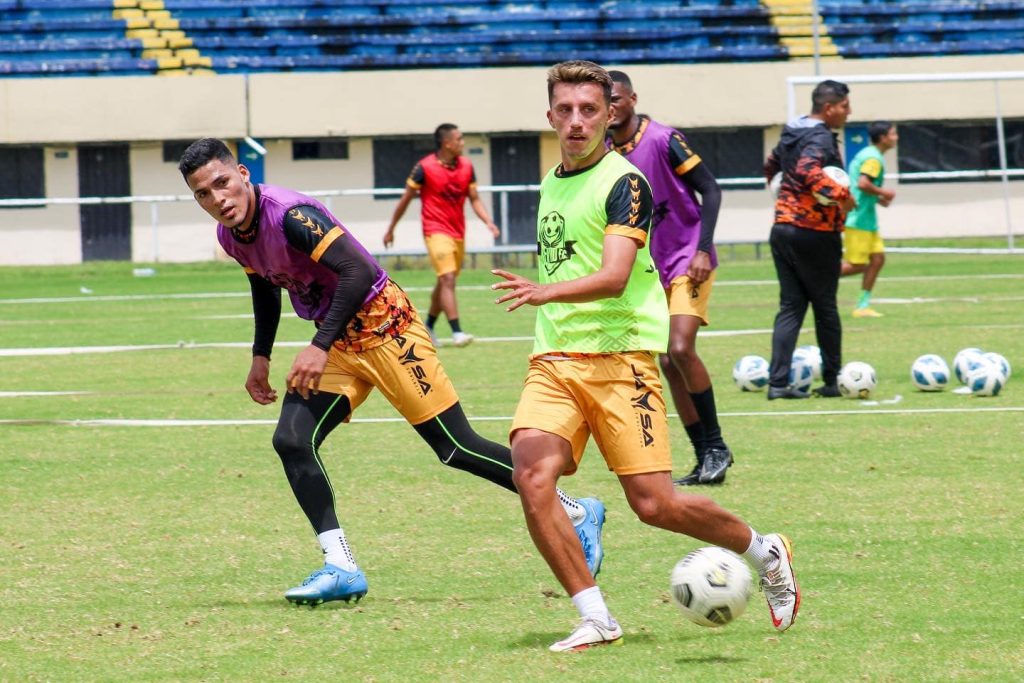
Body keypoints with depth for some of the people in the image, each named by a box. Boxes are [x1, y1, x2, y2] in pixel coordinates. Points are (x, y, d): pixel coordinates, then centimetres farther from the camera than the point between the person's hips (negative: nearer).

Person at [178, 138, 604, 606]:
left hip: (383, 327, -8)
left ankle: (577, 514, 9)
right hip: (338, 342, 8)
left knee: (457, 449, -5)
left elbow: (358, 272, -31)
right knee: (292, 441, -9)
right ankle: (341, 568, -6)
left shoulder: (289, 215, -26)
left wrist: (320, 347, -32)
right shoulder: (230, 237, 1)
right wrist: (260, 357, 20)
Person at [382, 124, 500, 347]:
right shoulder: (424, 167, -10)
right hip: (436, 231, -6)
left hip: (458, 232, 6)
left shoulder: (466, 167, 4)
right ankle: (456, 332, -23)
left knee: (444, 282, 14)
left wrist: (489, 222, -7)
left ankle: (428, 327, 31)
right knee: (448, 279, -18)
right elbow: (406, 200, -1)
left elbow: (474, 199, 10)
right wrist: (390, 230, 6)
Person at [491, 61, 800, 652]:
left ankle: (765, 553, 21)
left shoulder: (624, 183, -8)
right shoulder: (552, 183, 16)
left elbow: (613, 277, -22)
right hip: (554, 359, 6)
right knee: (531, 473, -20)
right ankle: (596, 620, -15)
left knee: (654, 504, -8)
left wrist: (544, 292, -37)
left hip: (620, 354, -6)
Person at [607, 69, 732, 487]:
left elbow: (710, 190, -13)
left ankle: (716, 447, -7)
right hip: (652, 269, 7)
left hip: (688, 260, -7)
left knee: (680, 349, -20)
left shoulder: (663, 140, -14)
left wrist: (703, 250, -20)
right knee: (668, 365, 4)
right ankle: (706, 460, 10)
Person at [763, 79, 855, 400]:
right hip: (815, 233, -8)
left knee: (790, 306, 6)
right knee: (825, 307, 6)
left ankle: (778, 382, -4)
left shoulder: (792, 133, 13)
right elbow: (808, 170, -33)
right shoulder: (821, 138, -15)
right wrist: (840, 194, -31)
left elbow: (770, 166, 28)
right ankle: (832, 381, 15)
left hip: (783, 227, 8)